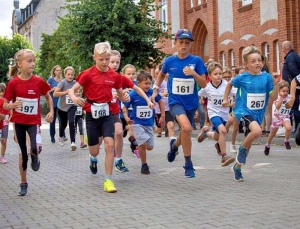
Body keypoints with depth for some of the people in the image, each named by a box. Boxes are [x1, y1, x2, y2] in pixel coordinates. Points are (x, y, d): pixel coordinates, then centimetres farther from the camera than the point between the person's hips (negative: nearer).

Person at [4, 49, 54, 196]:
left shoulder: (39, 81, -8)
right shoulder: (13, 83, -10)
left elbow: (48, 96, 10)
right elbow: (5, 105, -4)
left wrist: (51, 112, -1)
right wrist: (13, 105, -25)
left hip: (34, 121, 0)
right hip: (18, 121, 0)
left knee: (36, 148, -25)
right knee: (22, 153, 7)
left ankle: (34, 156, 13)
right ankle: (23, 184, 23)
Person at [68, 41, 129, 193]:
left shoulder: (114, 75, 1)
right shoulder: (88, 74, -7)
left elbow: (120, 95, 13)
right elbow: (72, 90, -9)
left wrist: (125, 98, -10)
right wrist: (74, 98, -31)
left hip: (107, 113, 2)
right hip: (92, 114, -1)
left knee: (109, 144, -15)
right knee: (94, 151, 7)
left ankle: (108, 180, -7)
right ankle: (93, 158, 47)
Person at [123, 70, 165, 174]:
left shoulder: (152, 93, -8)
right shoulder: (133, 95, -13)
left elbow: (160, 102, 10)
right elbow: (125, 107, -1)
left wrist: (162, 116, 9)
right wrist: (126, 117, -18)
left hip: (149, 124, 3)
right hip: (137, 124, -3)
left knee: (150, 147, 7)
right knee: (143, 144, -18)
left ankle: (139, 143, 43)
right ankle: (144, 165, 4)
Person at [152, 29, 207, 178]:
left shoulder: (196, 61, -7)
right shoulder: (169, 61, -4)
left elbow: (204, 84, -9)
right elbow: (161, 74, 18)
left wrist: (194, 73, -25)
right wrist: (155, 90, 15)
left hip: (191, 102, 2)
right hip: (175, 101, -2)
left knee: (185, 132, 17)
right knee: (186, 128, -27)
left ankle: (174, 145, 55)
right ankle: (188, 164, -12)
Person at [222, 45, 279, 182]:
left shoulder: (266, 77, -4)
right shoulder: (242, 78, -7)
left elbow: (273, 96, -5)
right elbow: (230, 84, 13)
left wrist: (275, 83, -19)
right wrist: (225, 99, 14)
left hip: (258, 113, 4)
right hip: (244, 111, -4)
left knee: (251, 138, 13)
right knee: (257, 131, -32)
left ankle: (237, 167, 34)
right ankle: (242, 149, -4)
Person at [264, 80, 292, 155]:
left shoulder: (289, 97, -4)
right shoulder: (277, 97, -14)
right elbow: (277, 107, -28)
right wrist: (281, 97, -31)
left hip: (285, 116, 1)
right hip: (277, 116, -1)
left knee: (289, 128, -31)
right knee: (273, 133, 14)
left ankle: (286, 141, -4)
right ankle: (267, 145, 40)